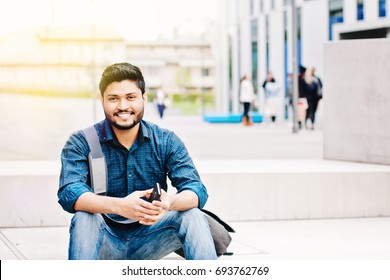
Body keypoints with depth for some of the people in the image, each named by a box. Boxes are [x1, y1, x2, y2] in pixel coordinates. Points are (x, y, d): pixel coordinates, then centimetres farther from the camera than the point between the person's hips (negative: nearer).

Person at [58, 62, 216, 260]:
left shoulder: (166, 141, 0)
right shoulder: (81, 143, -7)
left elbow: (196, 190, -13)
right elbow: (68, 193, -23)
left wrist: (170, 202, -39)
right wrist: (119, 206, -43)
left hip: (147, 241, 2)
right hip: (106, 242, -1)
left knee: (192, 216, -23)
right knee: (84, 218, -32)